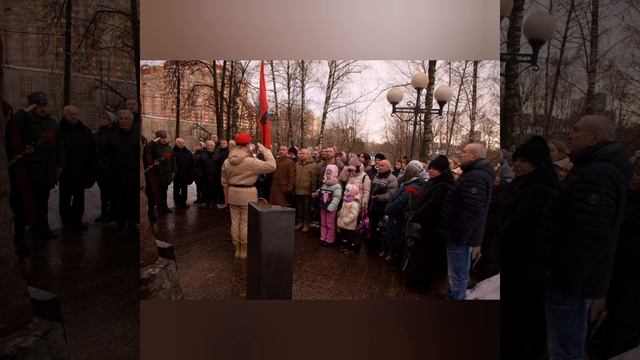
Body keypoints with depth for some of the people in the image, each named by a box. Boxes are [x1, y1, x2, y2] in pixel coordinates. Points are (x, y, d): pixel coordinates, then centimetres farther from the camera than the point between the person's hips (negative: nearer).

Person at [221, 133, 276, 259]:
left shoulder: (227, 162, 3)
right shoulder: (251, 161, -17)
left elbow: (224, 182, 10)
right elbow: (271, 166, -19)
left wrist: (227, 196, 20)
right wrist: (265, 150, -9)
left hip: (233, 193, 6)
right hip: (248, 194, -5)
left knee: (235, 221, 13)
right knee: (245, 223, 5)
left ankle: (237, 249, 24)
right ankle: (244, 250, 15)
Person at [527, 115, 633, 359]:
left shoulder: (596, 174, -20)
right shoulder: (595, 169, 16)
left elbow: (589, 238, -27)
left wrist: (567, 280, -21)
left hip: (568, 280, -11)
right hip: (573, 276, 11)